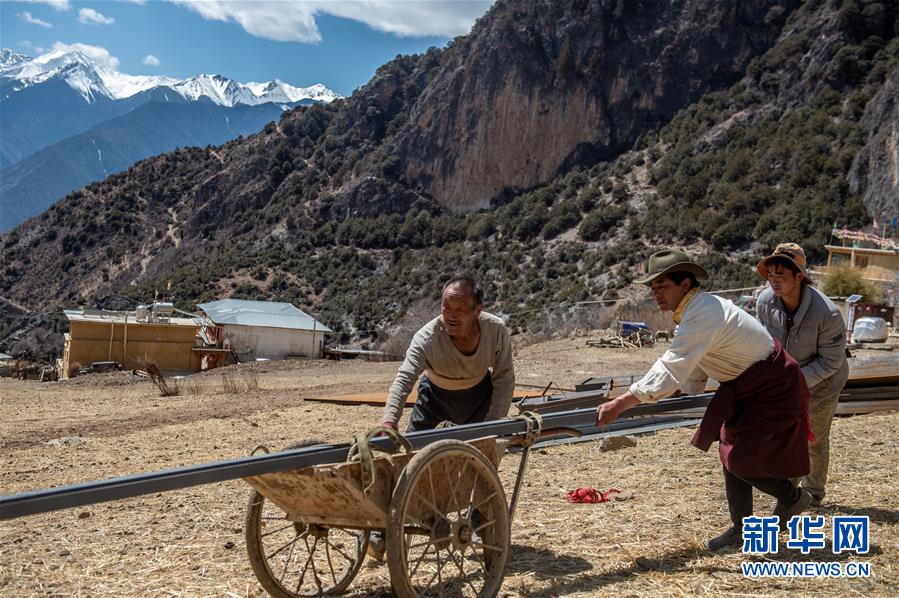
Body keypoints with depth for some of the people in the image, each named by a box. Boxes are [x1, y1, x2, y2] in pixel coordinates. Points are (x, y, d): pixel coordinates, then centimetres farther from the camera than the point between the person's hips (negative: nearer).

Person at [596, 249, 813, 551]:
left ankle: (793, 497, 21)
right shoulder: (694, 309, 2)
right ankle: (741, 528, 24)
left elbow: (671, 371, -37)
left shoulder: (703, 316, -30)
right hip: (743, 387, 10)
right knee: (731, 453, 12)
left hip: (771, 389, -10)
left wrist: (619, 405, -37)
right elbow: (692, 373, 12)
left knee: (741, 461, -6)